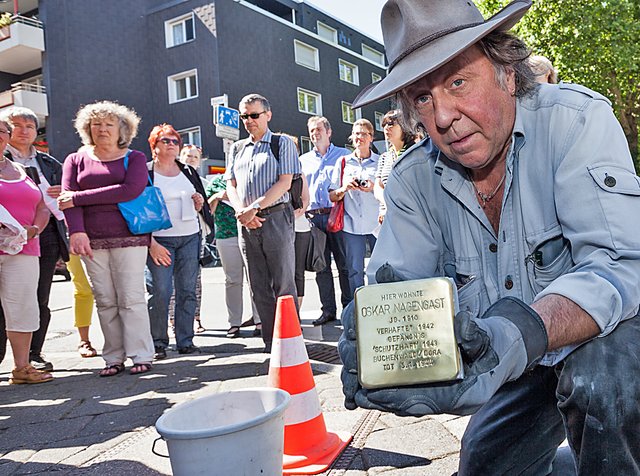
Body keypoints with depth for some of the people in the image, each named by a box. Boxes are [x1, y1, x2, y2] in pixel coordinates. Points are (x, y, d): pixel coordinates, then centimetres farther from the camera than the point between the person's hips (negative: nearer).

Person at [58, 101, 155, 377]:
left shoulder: (134, 158, 6)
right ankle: (114, 358, 11)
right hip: (92, 241, 2)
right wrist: (76, 232, -16)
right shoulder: (76, 161, 13)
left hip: (129, 238, -2)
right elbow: (68, 197, 1)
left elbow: (130, 190, -12)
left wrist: (80, 197, -10)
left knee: (131, 298, -4)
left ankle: (141, 356, 4)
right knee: (105, 301, 4)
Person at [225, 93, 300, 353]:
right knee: (259, 286, 7)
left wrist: (255, 208, -14)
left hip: (276, 217, -5)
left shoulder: (283, 143, 4)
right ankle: (271, 341, 16)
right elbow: (231, 185, 13)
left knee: (283, 283, -3)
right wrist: (242, 211, -7)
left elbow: (284, 182, -7)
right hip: (247, 224, 5)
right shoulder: (237, 148, 18)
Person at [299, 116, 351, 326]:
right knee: (321, 267, 4)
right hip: (313, 217, 3)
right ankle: (328, 310, 10)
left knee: (344, 264, -3)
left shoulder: (343, 155, 10)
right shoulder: (303, 160, 20)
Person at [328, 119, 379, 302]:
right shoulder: (343, 162, 13)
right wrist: (344, 188, -10)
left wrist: (374, 188, -13)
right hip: (351, 225, 1)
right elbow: (332, 196, 11)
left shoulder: (381, 162, 9)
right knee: (355, 271, 3)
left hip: (376, 223, -1)